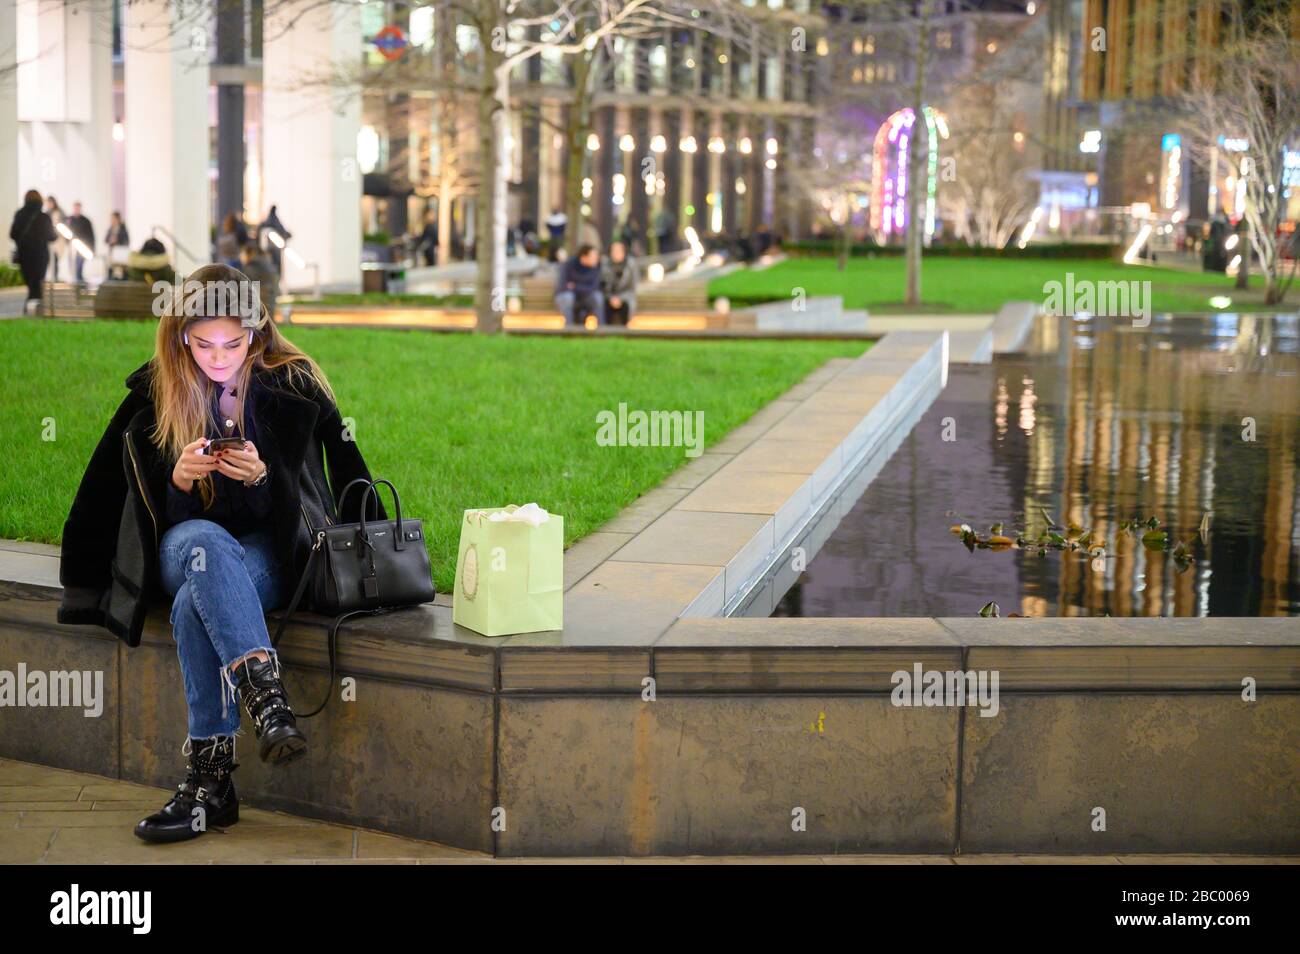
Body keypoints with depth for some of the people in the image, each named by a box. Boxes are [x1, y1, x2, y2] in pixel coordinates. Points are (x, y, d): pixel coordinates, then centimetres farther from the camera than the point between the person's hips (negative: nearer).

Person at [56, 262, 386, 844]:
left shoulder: (295, 386, -2)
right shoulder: (154, 393, 3)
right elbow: (158, 514, 3)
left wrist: (262, 475, -22)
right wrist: (179, 479, -20)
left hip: (272, 552, -1)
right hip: (182, 549, 2)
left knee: (196, 602, -36)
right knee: (203, 540, -38)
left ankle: (210, 778, -39)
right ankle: (266, 697, -53)